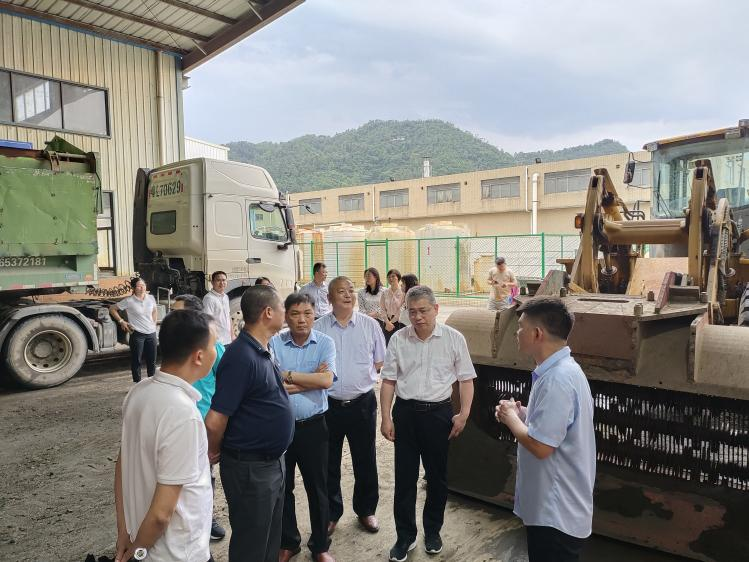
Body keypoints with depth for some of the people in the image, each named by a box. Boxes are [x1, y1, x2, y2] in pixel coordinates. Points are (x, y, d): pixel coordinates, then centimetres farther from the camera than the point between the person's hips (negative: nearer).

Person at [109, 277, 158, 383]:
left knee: (152, 360, 11)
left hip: (151, 333, 4)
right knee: (136, 361, 5)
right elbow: (112, 309, 0)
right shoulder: (129, 301, -9)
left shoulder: (151, 298, 3)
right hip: (137, 334, -4)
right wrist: (121, 321, -3)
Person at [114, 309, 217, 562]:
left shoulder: (138, 392, -7)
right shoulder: (183, 414, -31)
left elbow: (123, 465, 3)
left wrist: (124, 532, 12)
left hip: (142, 536, 7)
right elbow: (162, 512, -26)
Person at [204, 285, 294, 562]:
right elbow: (215, 421, -24)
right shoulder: (241, 356, -26)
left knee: (271, 539, 23)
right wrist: (214, 453, -9)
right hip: (250, 468, -8)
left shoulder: (261, 351, 4)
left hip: (273, 462, 8)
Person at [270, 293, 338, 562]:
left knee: (318, 488, 12)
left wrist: (287, 375, -16)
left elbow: (326, 380, -19)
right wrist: (311, 380, -15)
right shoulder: (274, 343, -7)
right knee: (282, 488, 16)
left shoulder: (325, 343, -6)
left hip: (313, 426, 0)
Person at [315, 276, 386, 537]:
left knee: (365, 462, 13)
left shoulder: (370, 325, -1)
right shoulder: (318, 327, -2)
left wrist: (363, 377, -3)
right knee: (329, 463, 13)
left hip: (362, 403, 0)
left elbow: (380, 361, 7)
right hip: (329, 404, 0)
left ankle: (366, 510, 34)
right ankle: (331, 513, 32)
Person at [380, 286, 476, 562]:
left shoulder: (454, 338, -5)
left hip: (438, 412, -1)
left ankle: (432, 531, 35)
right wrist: (386, 417, 0)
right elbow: (388, 381, 3)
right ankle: (405, 536, 24)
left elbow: (466, 379, 0)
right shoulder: (398, 339, -2)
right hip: (405, 412, 1)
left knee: (437, 476, 14)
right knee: (404, 476, 8)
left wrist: (463, 414, -9)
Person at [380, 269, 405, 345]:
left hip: (399, 322, -3)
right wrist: (387, 322, -9)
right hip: (386, 322, 3)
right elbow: (383, 309, 3)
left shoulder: (403, 292, -6)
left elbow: (401, 310, -7)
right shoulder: (384, 292, 6)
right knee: (387, 344, 2)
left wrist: (392, 322, -6)